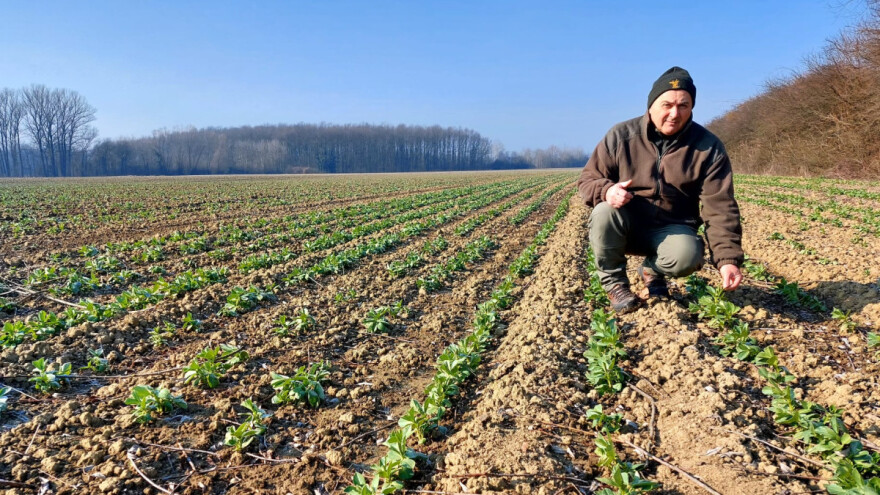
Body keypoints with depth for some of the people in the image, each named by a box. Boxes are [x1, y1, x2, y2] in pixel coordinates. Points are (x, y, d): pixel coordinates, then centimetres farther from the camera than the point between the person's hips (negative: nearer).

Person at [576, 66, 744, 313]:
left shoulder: (708, 147, -8)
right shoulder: (621, 136, -8)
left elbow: (720, 208, -12)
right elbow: (587, 180, -4)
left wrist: (728, 258, -24)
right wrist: (607, 191, -29)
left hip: (672, 229, 0)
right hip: (625, 225, 1)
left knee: (687, 256, -33)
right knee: (604, 213, -33)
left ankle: (652, 270, 6)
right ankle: (615, 284, -7)